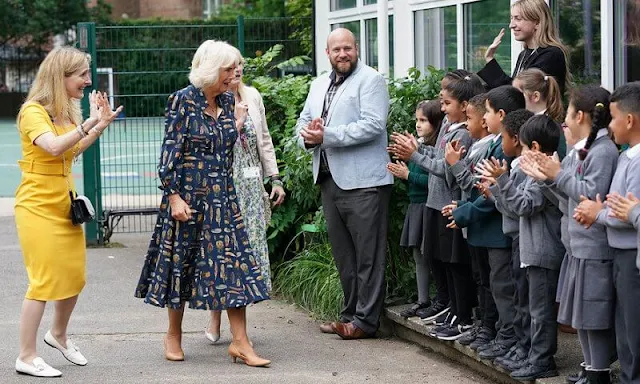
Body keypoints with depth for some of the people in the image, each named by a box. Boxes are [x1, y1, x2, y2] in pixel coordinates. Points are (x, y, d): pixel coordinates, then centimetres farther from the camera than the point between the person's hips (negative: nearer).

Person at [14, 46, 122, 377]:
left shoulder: (66, 110, 10)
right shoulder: (33, 111, -15)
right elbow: (54, 146, -31)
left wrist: (101, 125, 9)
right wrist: (90, 122, -32)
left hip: (64, 204, 8)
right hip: (38, 206, -8)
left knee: (75, 276, 12)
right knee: (44, 281, -9)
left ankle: (58, 335, 35)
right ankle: (26, 357, -1)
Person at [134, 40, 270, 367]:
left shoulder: (227, 101, 7)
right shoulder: (183, 101, -10)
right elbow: (170, 151, -12)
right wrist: (174, 196, -16)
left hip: (222, 197, 5)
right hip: (188, 196, -5)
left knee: (234, 261, -2)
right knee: (181, 261, 6)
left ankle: (240, 342, -1)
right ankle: (173, 335, 23)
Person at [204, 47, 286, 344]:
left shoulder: (252, 96, 11)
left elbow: (264, 141, 16)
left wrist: (274, 178, 13)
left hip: (252, 185, 5)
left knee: (250, 247, 3)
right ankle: (215, 321, 7)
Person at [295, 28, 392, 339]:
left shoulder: (370, 80, -5)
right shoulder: (319, 85, 19)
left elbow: (372, 125, -17)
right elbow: (303, 122, 19)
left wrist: (326, 136, -19)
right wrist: (307, 135, -6)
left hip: (363, 182, -8)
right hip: (330, 181, 8)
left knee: (367, 255, -4)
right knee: (343, 255, 13)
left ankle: (365, 320, -2)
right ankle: (351, 314, 21)